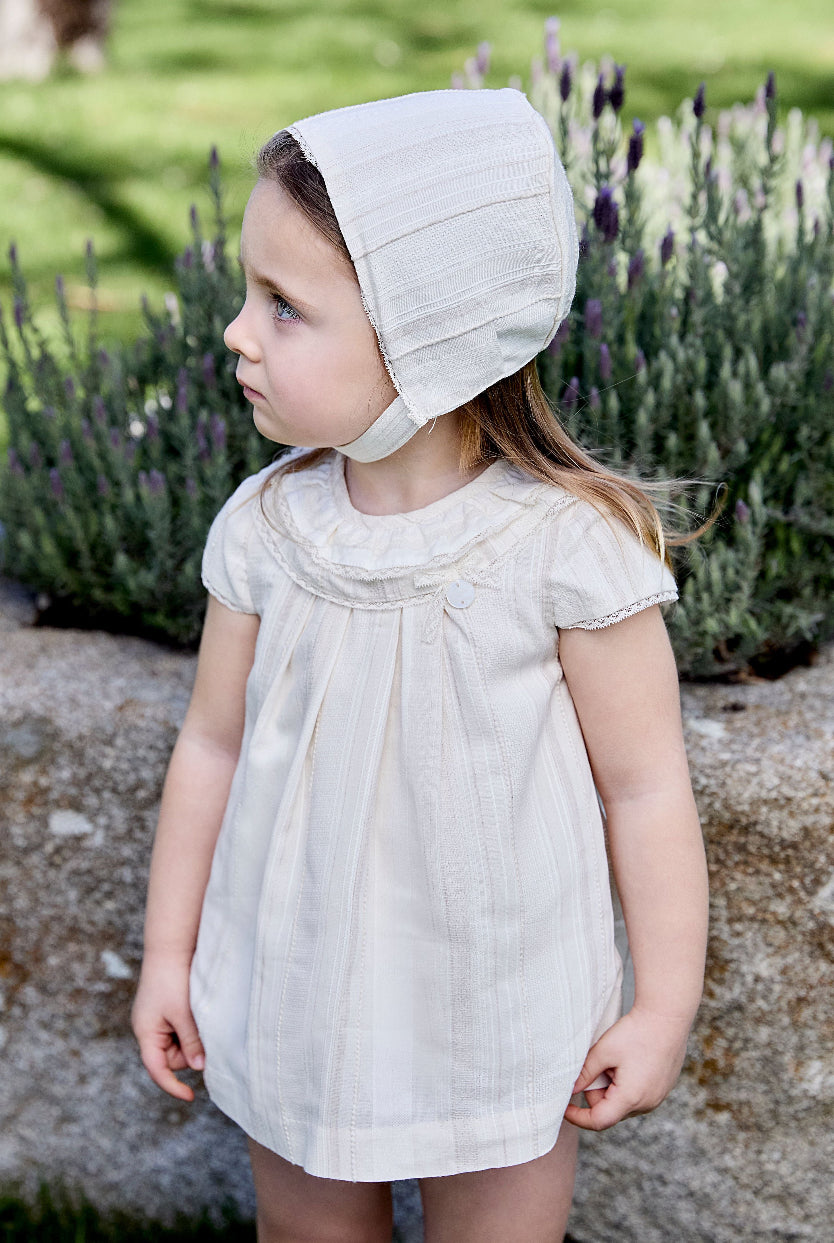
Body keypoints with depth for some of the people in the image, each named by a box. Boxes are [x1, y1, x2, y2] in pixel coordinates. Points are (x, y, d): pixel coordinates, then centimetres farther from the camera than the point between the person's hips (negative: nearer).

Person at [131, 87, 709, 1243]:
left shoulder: (571, 544, -22)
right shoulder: (264, 528, -11)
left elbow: (645, 786, -13)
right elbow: (213, 747, 1)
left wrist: (664, 1008, -6)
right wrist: (169, 951, 8)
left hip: (501, 1024, -3)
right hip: (293, 999, 4)